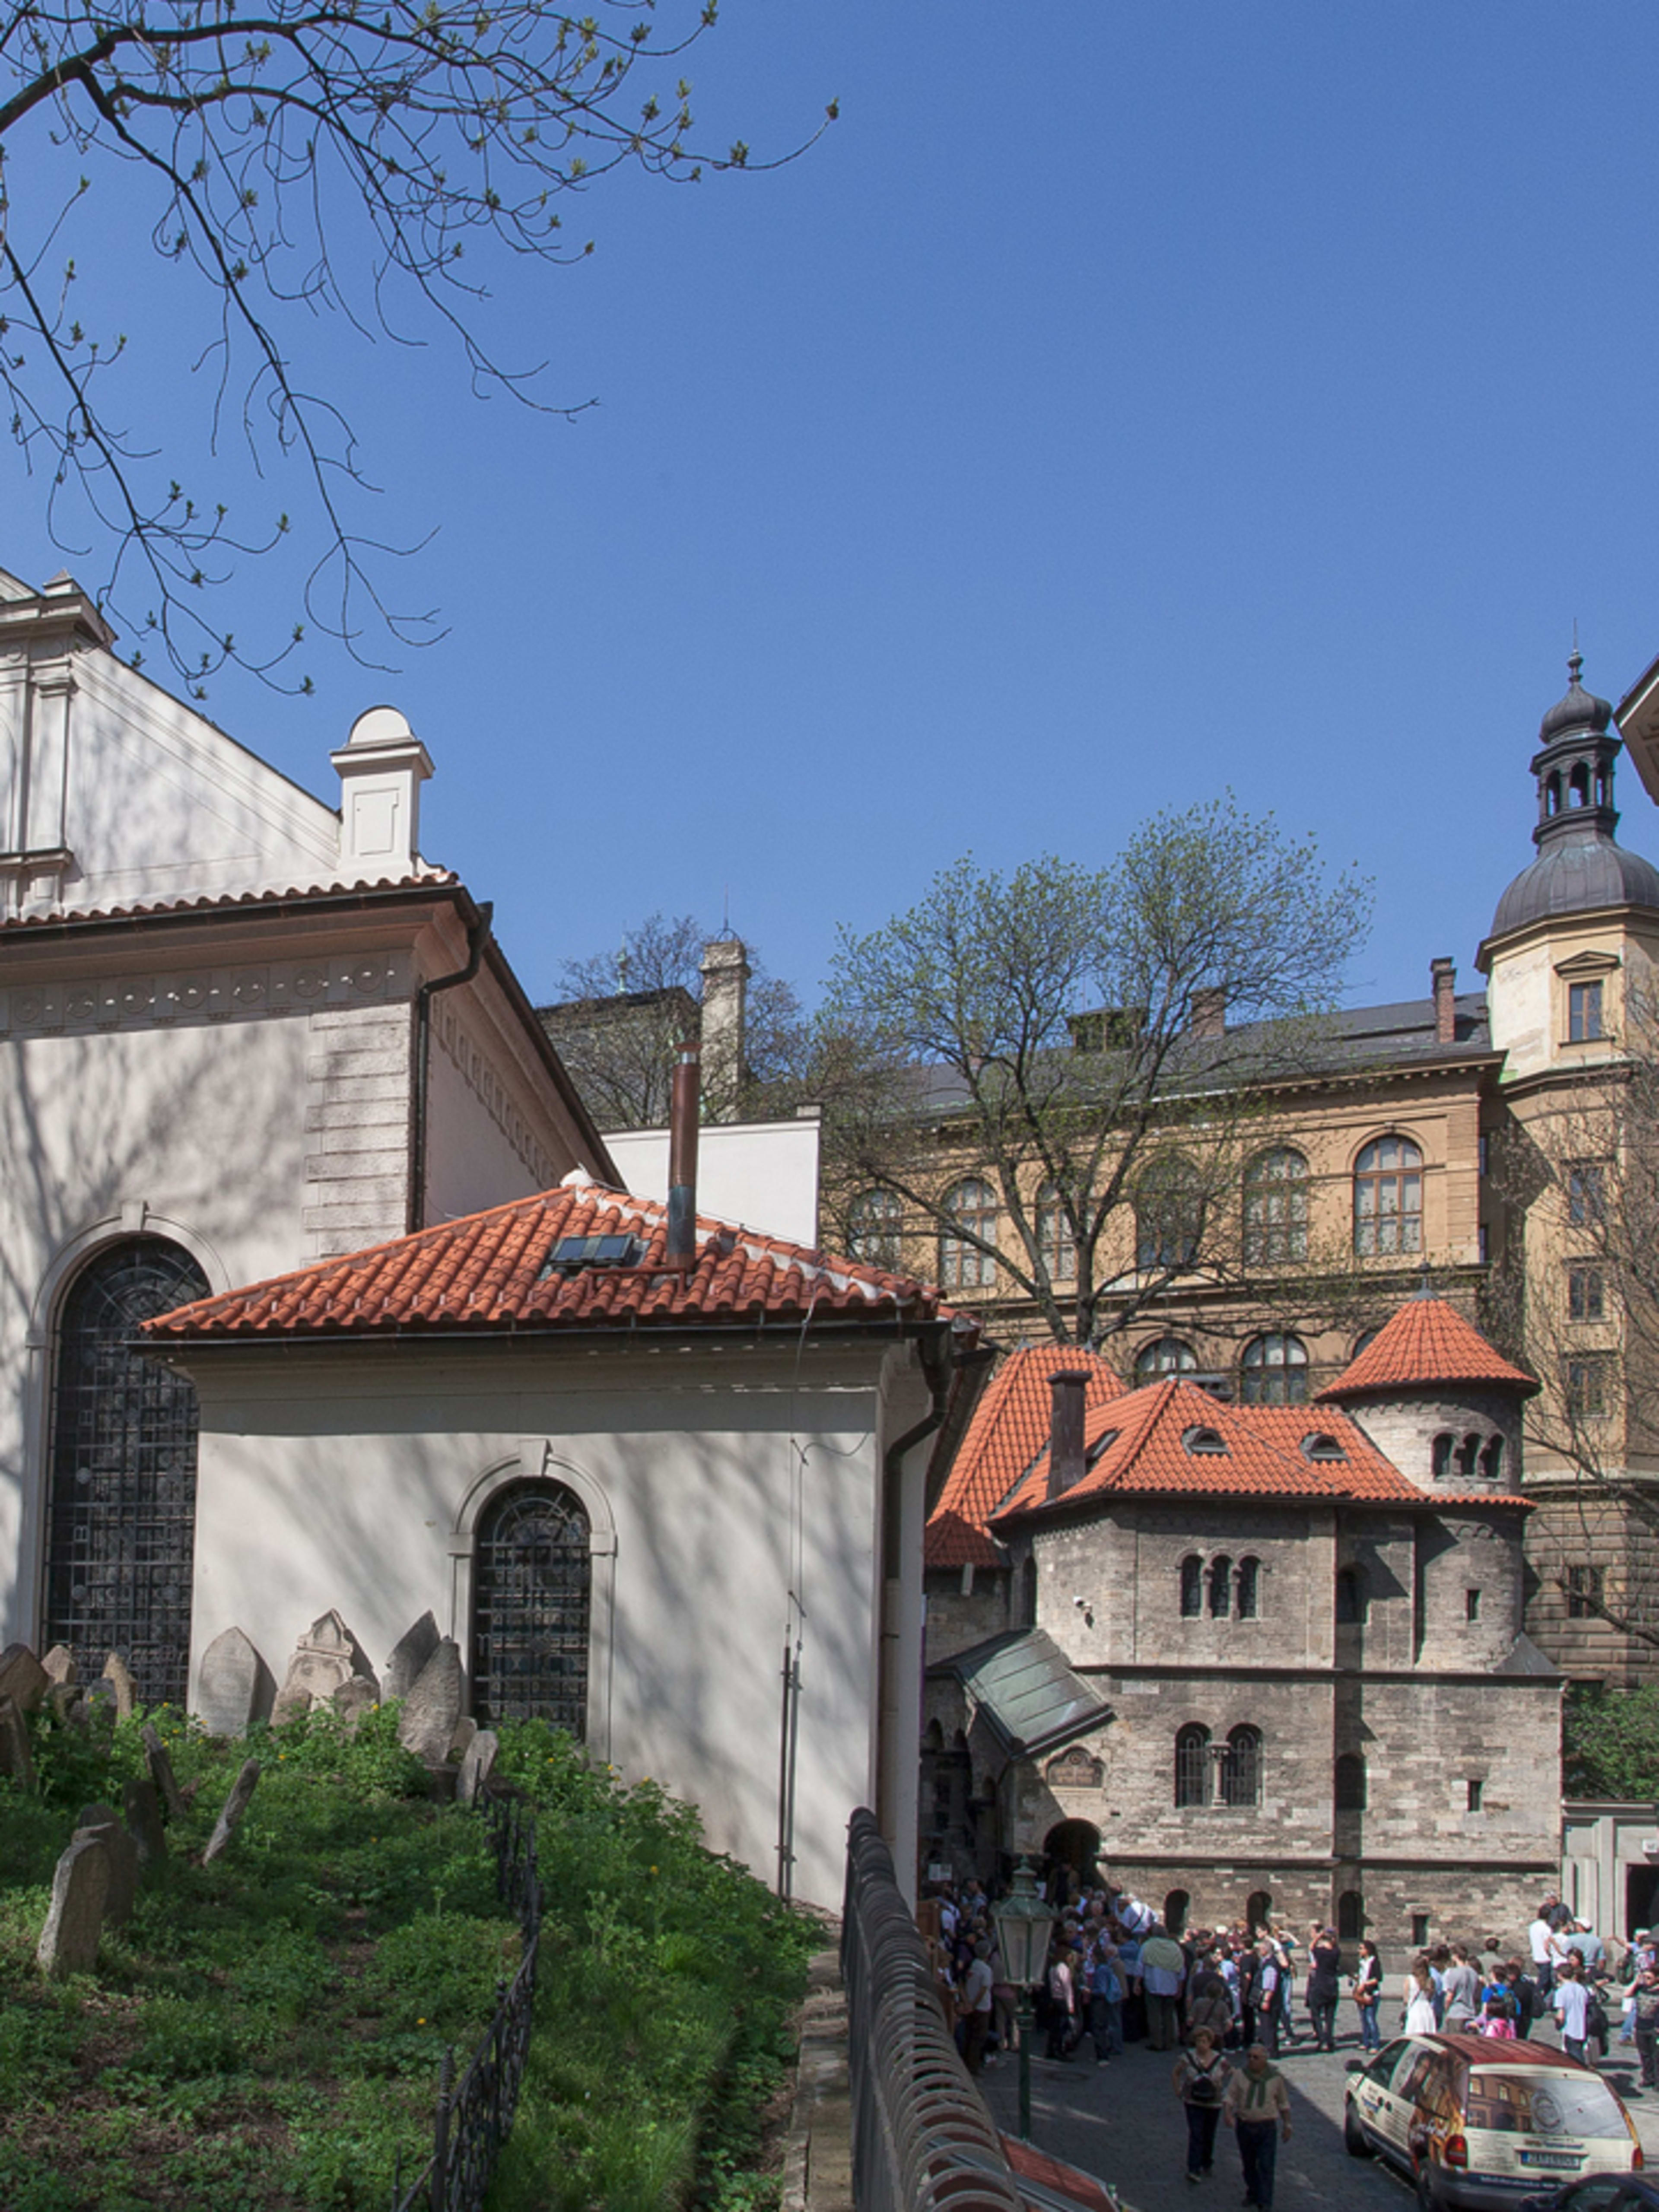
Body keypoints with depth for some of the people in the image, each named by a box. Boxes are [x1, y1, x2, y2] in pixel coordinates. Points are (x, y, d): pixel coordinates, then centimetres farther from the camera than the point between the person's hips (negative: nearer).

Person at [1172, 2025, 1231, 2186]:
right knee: (1196, 2135, -12)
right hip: (1193, 2102, -2)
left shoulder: (1219, 2060, -7)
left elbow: (1231, 2073, 9)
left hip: (1213, 2103, 2)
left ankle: (1207, 2164, 36)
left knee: (1209, 2136, 14)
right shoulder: (1188, 2058, -9)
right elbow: (1175, 2074, 5)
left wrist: (1222, 2089, 3)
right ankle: (1194, 2170, -12)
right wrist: (1178, 2091, 0)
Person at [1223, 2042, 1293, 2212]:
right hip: (1244, 2126, 2)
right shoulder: (1240, 2074, -2)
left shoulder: (1276, 2078, -2)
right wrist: (1227, 2113, -21)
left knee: (1266, 2167, -9)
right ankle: (1253, 2193, 35)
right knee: (1248, 2164, 14)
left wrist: (1287, 2126, 10)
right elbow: (1229, 2096, -4)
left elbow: (1284, 2103, 9)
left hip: (1267, 2127, -2)